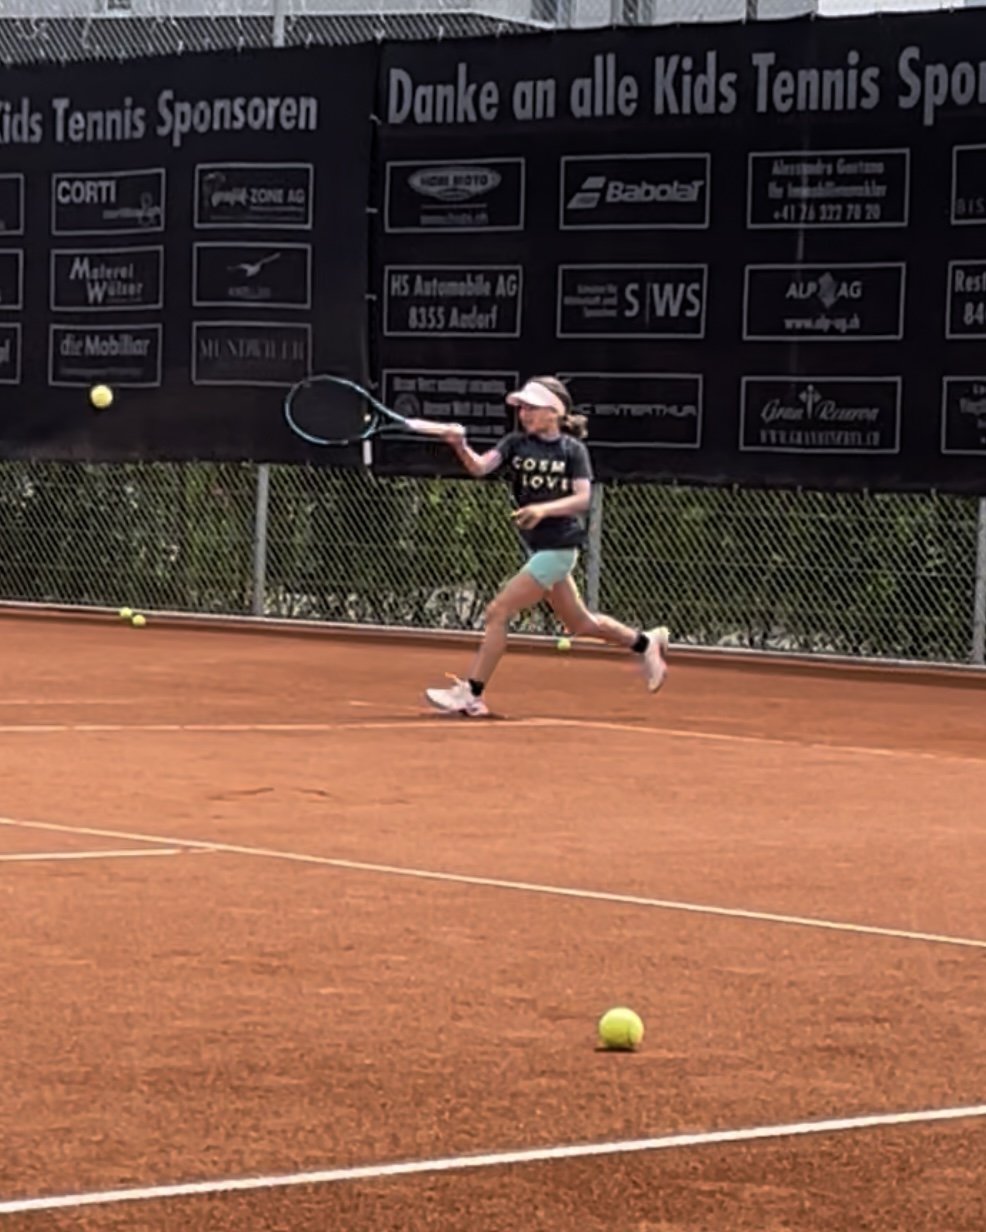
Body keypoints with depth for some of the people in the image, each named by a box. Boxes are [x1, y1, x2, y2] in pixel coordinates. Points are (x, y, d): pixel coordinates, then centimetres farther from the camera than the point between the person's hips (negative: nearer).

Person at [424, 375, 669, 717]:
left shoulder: (572, 449, -7)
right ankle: (646, 642, 40)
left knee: (498, 612, -12)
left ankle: (471, 693, -7)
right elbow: (480, 467, -12)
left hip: (559, 547, -7)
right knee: (579, 624, 19)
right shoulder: (516, 443, 4)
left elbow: (583, 498, -15)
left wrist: (544, 509, -30)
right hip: (537, 548, 7)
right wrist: (460, 446, -32)